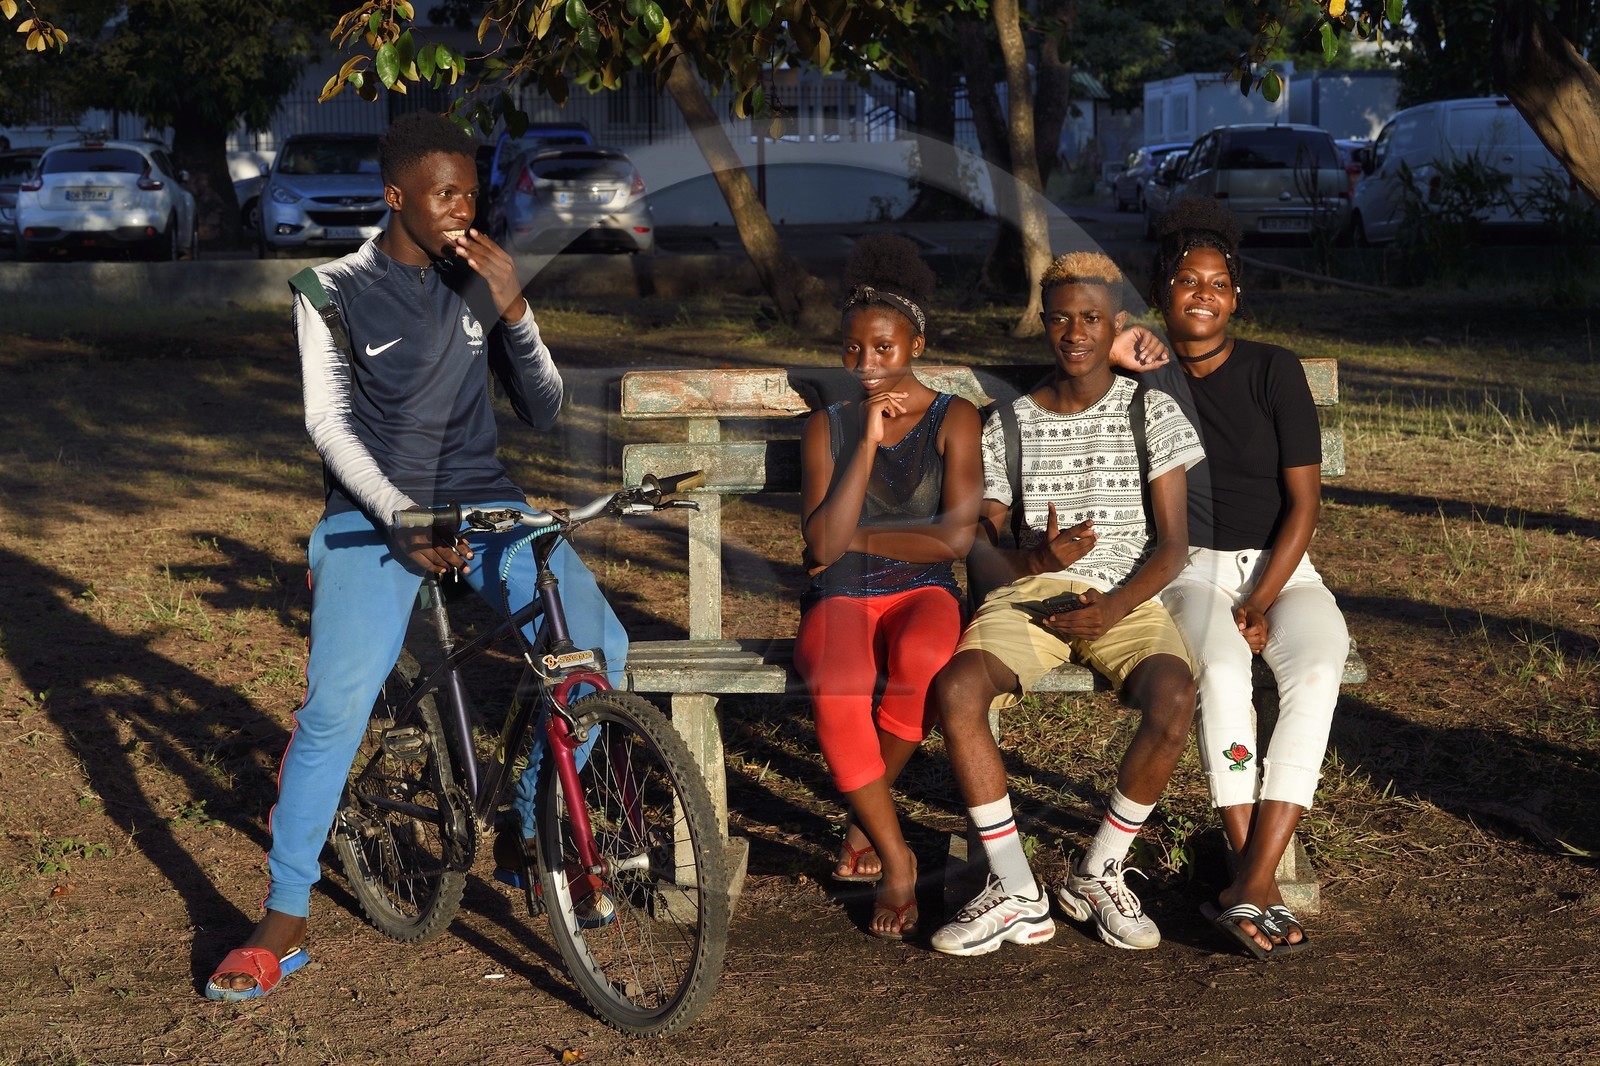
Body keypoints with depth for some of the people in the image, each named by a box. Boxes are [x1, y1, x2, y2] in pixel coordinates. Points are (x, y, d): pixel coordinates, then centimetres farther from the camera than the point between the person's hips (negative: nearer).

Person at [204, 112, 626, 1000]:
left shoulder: (479, 283, 8)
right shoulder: (336, 291, -1)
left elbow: (542, 412, 5)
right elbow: (329, 425, -7)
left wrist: (513, 308, -11)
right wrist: (403, 518, -21)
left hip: (482, 501, 4)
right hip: (374, 514, -3)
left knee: (598, 641, -18)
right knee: (338, 703, -23)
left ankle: (537, 827, 6)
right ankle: (282, 921, -12)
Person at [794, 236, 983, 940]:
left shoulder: (953, 420, 5)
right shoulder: (827, 426, 8)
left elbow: (955, 536, -7)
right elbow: (822, 545, -7)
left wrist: (858, 538, -3)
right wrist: (868, 441, -11)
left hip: (922, 592, 0)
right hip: (841, 599, 1)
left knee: (920, 660, -39)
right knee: (835, 695, -35)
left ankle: (864, 816, -11)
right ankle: (896, 861, -17)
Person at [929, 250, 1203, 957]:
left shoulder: (1151, 413, 6)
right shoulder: (1011, 425, 13)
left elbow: (1172, 542, 0)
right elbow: (979, 539, 11)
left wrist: (1116, 606, -18)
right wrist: (1030, 561, -13)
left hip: (1127, 599, -1)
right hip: (1031, 593, 2)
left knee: (1174, 701, -34)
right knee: (955, 687, -30)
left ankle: (1098, 875, -10)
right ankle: (1015, 893, -19)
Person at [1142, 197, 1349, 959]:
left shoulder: (1274, 371, 0)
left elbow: (1304, 501, -3)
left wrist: (1259, 604, -14)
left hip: (1279, 568, 0)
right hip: (1189, 573, 0)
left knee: (1316, 670, -33)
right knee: (1223, 672, -35)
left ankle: (1248, 887, -36)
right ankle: (1259, 884, -32)